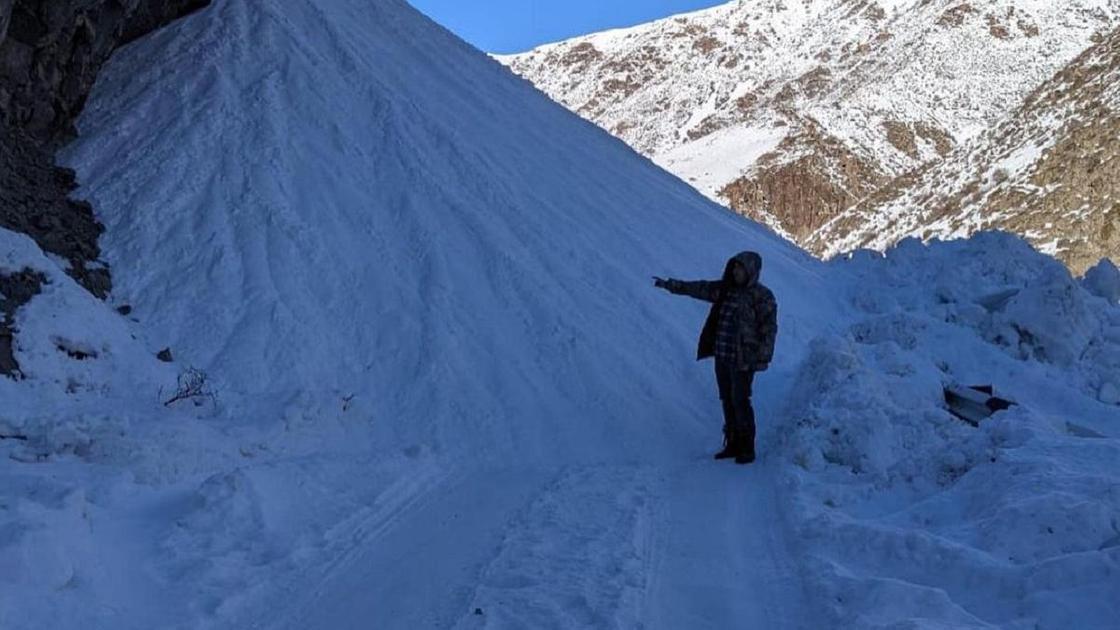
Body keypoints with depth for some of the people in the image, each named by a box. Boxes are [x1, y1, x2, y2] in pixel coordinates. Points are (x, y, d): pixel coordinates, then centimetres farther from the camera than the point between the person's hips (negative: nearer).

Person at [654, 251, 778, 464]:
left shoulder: (762, 296, -7)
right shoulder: (725, 289, 11)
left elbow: (769, 328, -10)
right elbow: (698, 288, 18)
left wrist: (763, 357, -16)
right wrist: (670, 285, 16)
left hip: (743, 359, -6)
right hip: (722, 356, 6)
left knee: (740, 401, -8)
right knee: (728, 401, 10)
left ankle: (747, 448, 1)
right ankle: (733, 444, 19)